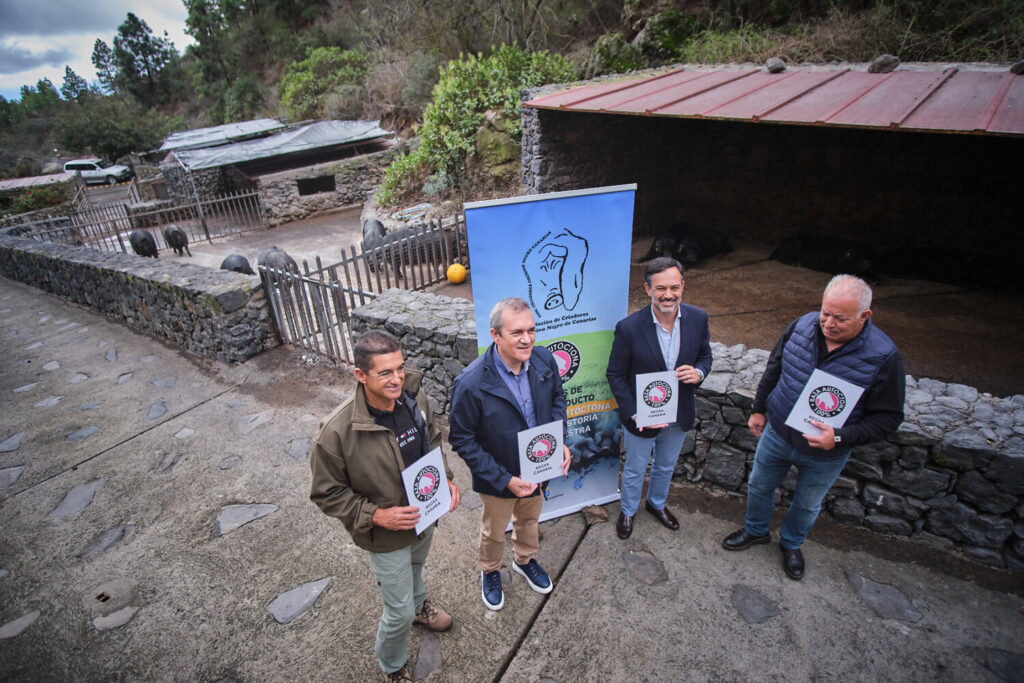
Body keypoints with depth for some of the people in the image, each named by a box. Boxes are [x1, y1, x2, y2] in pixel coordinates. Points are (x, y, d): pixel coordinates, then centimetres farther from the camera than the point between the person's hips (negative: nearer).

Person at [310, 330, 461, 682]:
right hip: (387, 536, -5)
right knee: (399, 613, 13)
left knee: (416, 567, 35)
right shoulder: (337, 431, -33)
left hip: (425, 515, 5)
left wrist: (445, 479, -10)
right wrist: (376, 515, -26)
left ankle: (418, 605, 69)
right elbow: (327, 493, -19)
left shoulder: (414, 397, -18)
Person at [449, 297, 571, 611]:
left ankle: (525, 560, 63)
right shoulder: (470, 384, -33)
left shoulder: (544, 360, -19)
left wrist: (561, 442, -11)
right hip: (499, 478, -4)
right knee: (494, 532, 25)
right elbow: (462, 440, -22)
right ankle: (490, 573, 57)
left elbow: (557, 397, 1)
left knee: (529, 519, 32)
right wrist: (504, 480, -24)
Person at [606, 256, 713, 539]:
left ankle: (657, 503, 58)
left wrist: (699, 372, -20)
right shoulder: (629, 328, -25)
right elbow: (615, 375, -15)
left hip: (679, 416, 4)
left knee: (666, 467, 28)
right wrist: (635, 413, -22)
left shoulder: (698, 318, -13)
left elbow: (705, 356, 4)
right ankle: (628, 511, 49)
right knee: (634, 471, 20)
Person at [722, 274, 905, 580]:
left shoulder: (883, 357, -24)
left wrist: (840, 437, -29)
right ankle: (756, 530, 52)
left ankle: (791, 543, 53)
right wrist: (758, 409, 5)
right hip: (776, 434, 2)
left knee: (807, 505, 23)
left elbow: (888, 417, -16)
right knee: (759, 486, 23)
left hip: (825, 456, -2)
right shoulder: (801, 326, -16)